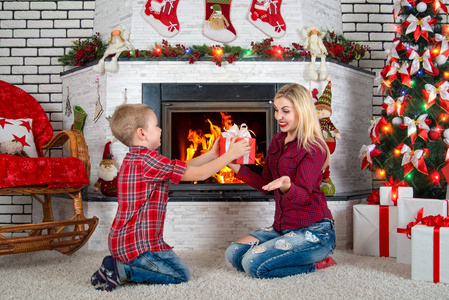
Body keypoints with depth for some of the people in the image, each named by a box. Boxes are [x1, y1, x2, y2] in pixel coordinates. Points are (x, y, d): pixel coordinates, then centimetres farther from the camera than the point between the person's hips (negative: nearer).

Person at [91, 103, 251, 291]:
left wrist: (212, 155, 14)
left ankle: (119, 263, 9)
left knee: (177, 267, 19)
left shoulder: (134, 159, 12)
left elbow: (182, 168, 15)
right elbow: (200, 174, -16)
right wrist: (230, 155, -5)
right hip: (138, 244, -10)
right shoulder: (148, 160, -21)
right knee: (181, 274, 1)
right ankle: (121, 270, -5)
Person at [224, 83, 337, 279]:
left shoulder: (314, 148, -13)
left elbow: (304, 195, -20)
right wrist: (235, 166, 1)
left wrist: (286, 186, -43)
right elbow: (265, 184, 13)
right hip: (282, 226, 8)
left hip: (314, 231, -8)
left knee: (255, 264, -23)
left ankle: (316, 263, 0)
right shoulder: (277, 141, 11)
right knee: (232, 256, -4)